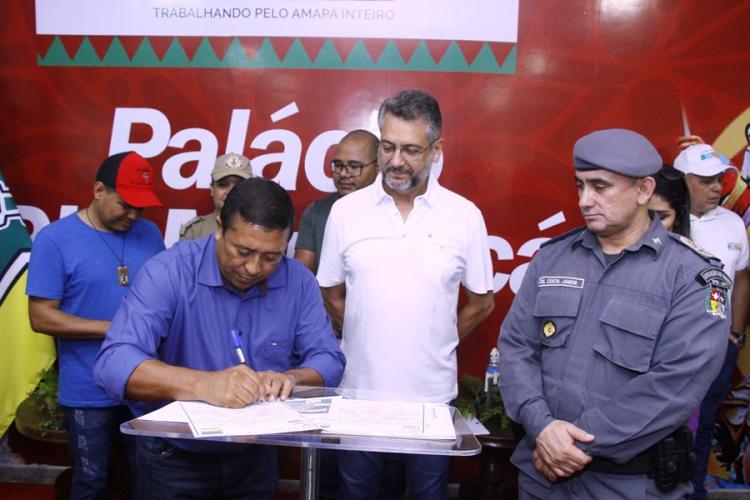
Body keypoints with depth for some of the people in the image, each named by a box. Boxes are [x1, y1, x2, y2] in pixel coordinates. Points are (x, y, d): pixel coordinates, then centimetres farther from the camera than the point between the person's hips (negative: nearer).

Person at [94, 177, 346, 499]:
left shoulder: (298, 282, -9)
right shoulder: (168, 272, -21)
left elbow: (329, 360, -6)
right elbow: (113, 364, -31)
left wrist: (290, 378, -28)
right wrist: (204, 385, -45)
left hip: (255, 455, 4)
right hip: (174, 456, -3)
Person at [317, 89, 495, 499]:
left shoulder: (465, 215, -5)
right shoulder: (346, 210, -3)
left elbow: (481, 302, 5)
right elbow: (331, 294, 7)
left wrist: (436, 344, 7)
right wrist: (368, 337, 6)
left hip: (432, 394, 0)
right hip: (359, 389, 1)